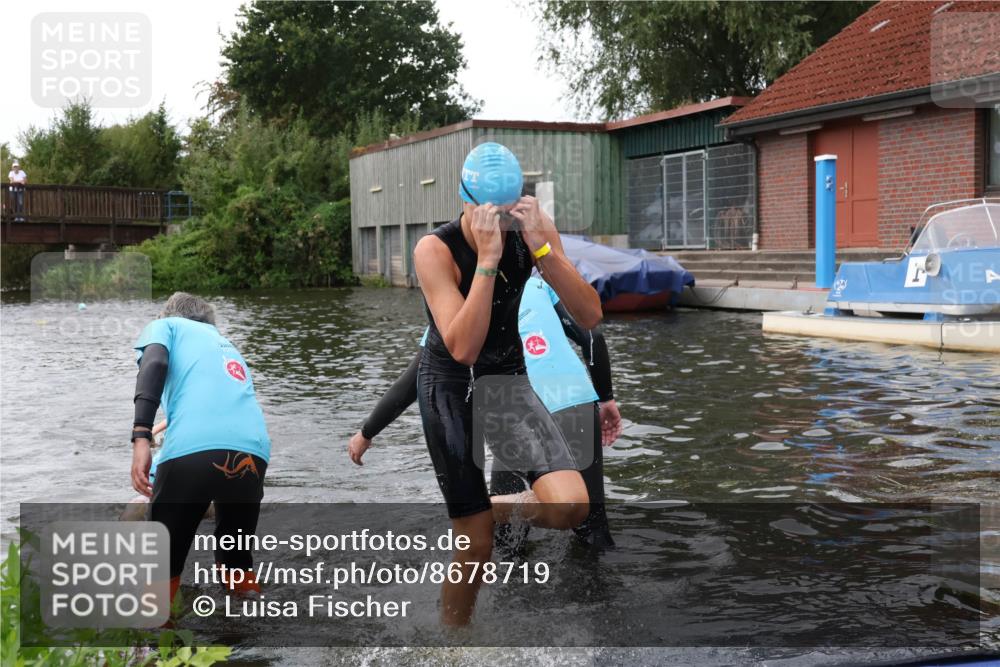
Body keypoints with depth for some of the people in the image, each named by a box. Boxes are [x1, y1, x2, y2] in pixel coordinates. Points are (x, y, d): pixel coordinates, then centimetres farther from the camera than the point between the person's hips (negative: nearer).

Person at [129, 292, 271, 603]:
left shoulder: (165, 326, 25)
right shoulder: (229, 348, 40)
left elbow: (154, 363, 0)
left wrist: (141, 437, -11)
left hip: (193, 449, -5)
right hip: (254, 451, 5)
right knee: (236, 562, 26)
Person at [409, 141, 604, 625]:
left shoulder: (535, 230, -11)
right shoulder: (435, 249, -21)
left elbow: (590, 317, -18)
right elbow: (462, 348, -31)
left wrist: (540, 245, -29)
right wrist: (487, 256, -36)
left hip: (509, 377, 3)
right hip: (450, 386, -3)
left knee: (571, 507, -17)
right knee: (476, 546, -1)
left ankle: (495, 509, 15)